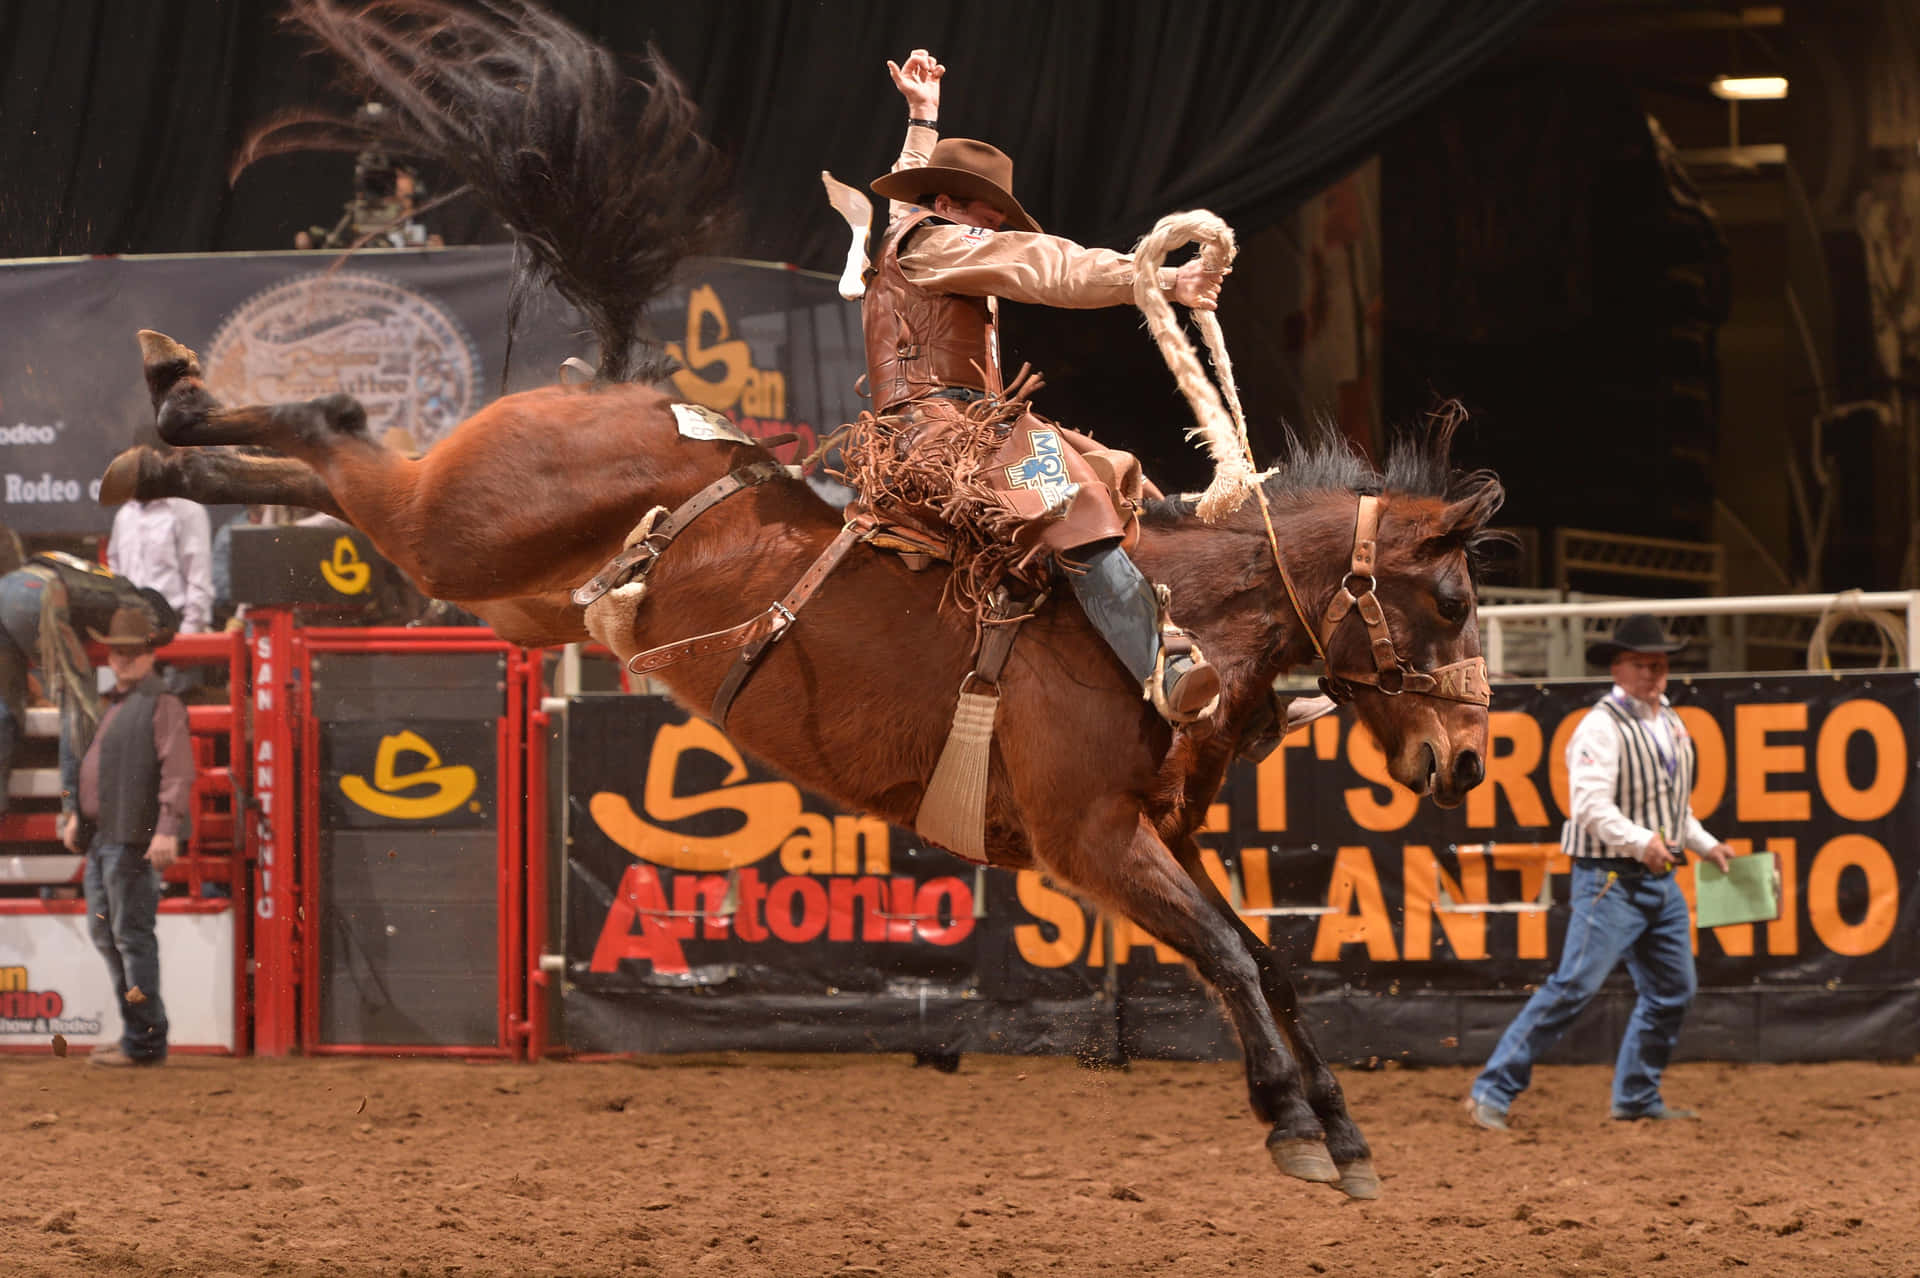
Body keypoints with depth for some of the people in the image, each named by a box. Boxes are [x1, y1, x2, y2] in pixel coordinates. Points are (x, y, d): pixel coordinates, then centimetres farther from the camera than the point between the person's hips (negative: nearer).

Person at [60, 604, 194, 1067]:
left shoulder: (162, 704, -8)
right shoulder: (113, 704, 21)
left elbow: (177, 771, -16)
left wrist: (168, 830, -24)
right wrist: (77, 816, 22)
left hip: (134, 839, -10)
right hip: (101, 837, 10)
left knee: (131, 933, -8)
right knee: (103, 930, 13)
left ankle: (144, 1041, -5)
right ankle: (136, 1026, 21)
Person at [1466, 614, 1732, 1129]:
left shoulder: (1671, 724, 16)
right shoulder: (1601, 727, -12)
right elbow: (1591, 803, -24)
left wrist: (1705, 844, 24)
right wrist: (1640, 840, -33)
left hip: (1661, 880, 8)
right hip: (1611, 881, -8)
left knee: (1673, 990, 9)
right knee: (1573, 986, -14)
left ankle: (1637, 1096, 23)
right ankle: (1492, 1092, -12)